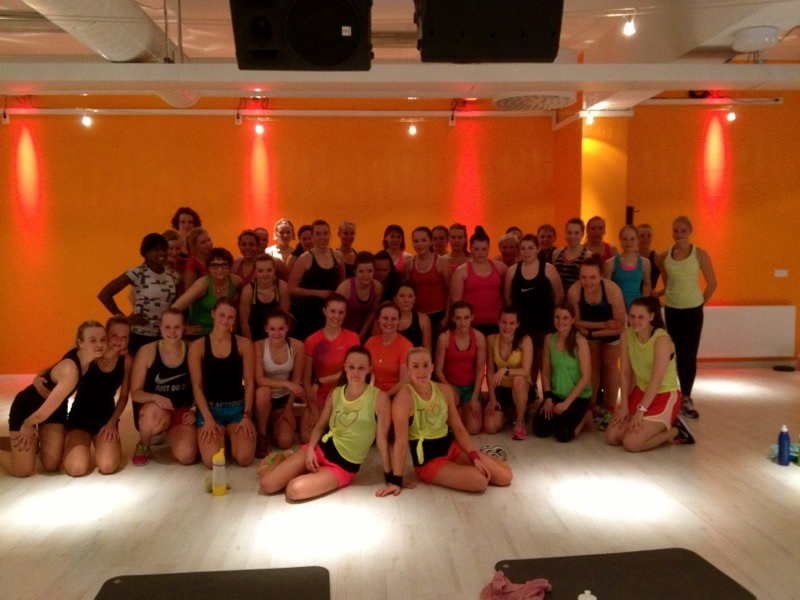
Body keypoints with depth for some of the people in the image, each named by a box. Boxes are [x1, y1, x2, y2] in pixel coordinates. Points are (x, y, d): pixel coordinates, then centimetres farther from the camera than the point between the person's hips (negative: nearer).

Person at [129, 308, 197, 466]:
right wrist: (155, 397, -27)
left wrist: (194, 410, -7)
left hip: (183, 410, 2)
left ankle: (172, 436, 19)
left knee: (186, 456, -21)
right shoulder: (147, 351, -9)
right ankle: (143, 445, -2)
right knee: (156, 414, -40)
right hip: (155, 409, -1)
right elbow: (135, 392, -7)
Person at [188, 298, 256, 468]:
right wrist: (208, 419, -12)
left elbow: (249, 383, 2)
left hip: (238, 408, 1)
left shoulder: (244, 344, 2)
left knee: (244, 459, -20)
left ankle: (231, 435, 16)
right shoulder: (197, 346, -1)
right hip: (210, 408, -1)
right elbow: (197, 386, -2)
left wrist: (247, 415, -8)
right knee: (212, 461, -22)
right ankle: (220, 435, 14)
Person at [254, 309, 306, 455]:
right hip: (264, 396, -2)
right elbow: (259, 380, -26)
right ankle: (261, 435, -14)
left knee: (285, 442, -15)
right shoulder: (259, 346, -20)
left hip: (284, 398, 2)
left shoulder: (297, 346, -16)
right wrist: (286, 383, -38)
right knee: (263, 391, -39)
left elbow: (296, 381, -8)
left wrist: (288, 408, -7)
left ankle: (276, 421, 23)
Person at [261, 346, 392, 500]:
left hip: (344, 466, -4)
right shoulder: (335, 393, 0)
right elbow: (320, 425, 9)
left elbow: (382, 439, -13)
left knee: (294, 490, -26)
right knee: (267, 484, -5)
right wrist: (310, 448, -9)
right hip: (321, 449, 4)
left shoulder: (379, 397, -17)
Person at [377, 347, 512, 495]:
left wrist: (474, 457, -8)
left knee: (504, 476, -3)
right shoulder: (405, 396, -20)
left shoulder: (445, 390, 0)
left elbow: (458, 428, 4)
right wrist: (395, 480, -23)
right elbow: (401, 440, -23)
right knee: (479, 481, -24)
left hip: (451, 447, 6)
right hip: (428, 460, -5)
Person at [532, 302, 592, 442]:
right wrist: (547, 398, -8)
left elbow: (586, 377, -17)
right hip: (555, 394, 4)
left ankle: (584, 417, 12)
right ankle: (558, 418, 21)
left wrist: (567, 402, -19)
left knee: (562, 434, -18)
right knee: (540, 430, -10)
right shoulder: (549, 339, -1)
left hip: (578, 396, -4)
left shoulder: (580, 341, -15)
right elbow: (545, 372, 4)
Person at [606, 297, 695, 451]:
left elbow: (657, 379, -26)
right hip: (640, 391, 6)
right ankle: (659, 428, 17)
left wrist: (640, 411, -27)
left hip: (664, 396, -6)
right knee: (612, 437, -3)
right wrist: (624, 405, -10)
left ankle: (674, 432, 7)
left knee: (631, 443, -18)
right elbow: (626, 372, -4)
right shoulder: (627, 335, -6)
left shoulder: (661, 339, -23)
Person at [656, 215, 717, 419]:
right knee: (678, 354, 7)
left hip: (693, 310, -2)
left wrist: (701, 302, 1)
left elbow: (712, 283, -1)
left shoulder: (700, 254, -7)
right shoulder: (664, 256, 0)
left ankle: (686, 398, 6)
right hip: (672, 310, 2)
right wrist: (671, 294, 8)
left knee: (690, 355, -1)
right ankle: (684, 397, 16)